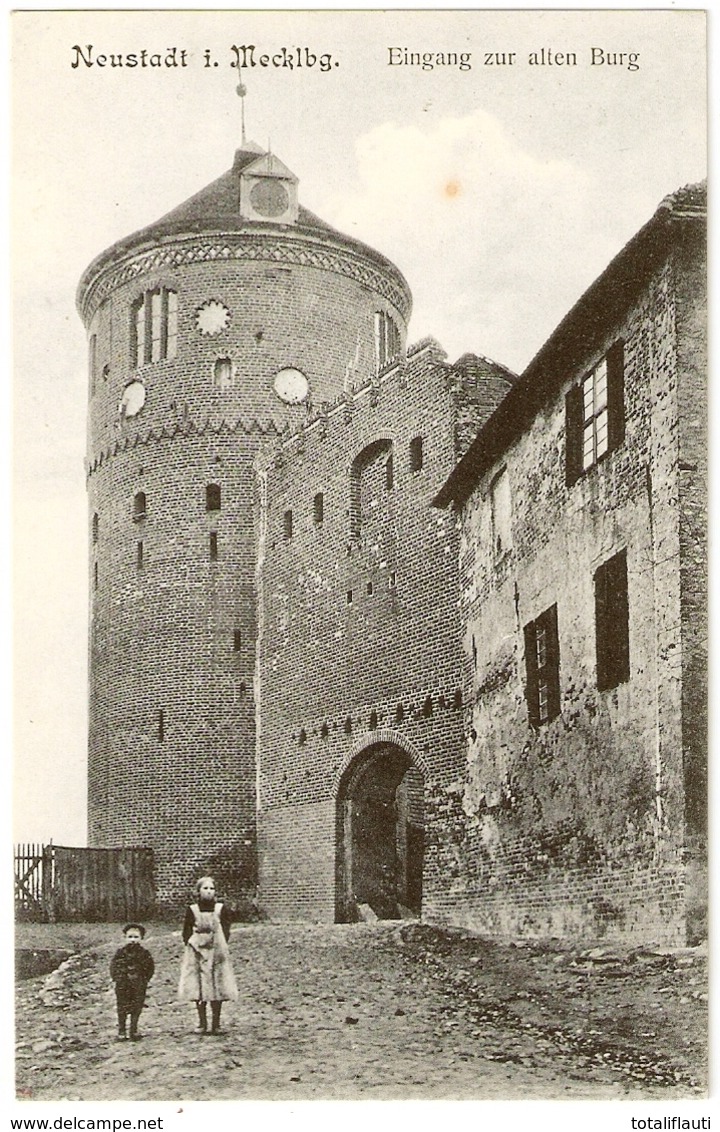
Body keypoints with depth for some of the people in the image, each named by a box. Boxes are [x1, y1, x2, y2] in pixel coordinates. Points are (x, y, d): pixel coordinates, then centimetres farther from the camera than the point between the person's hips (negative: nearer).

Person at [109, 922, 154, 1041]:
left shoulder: (144, 953, 0)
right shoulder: (120, 952, 0)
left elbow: (150, 968, 4)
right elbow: (113, 966, 1)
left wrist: (145, 980, -5)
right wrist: (117, 978, -8)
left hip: (138, 987, 1)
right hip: (123, 986, -1)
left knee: (136, 1009, 4)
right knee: (122, 1008, 4)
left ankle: (134, 1031, 13)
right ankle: (121, 1031, 13)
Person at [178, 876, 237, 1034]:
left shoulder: (221, 909, 3)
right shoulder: (192, 910, 3)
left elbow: (226, 931, 5)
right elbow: (186, 932, 7)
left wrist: (220, 947, -4)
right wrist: (192, 945, -5)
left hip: (217, 952, 0)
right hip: (197, 952, 0)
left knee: (217, 990, -1)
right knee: (198, 990, -1)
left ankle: (216, 1024, 8)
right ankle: (202, 1023, 10)